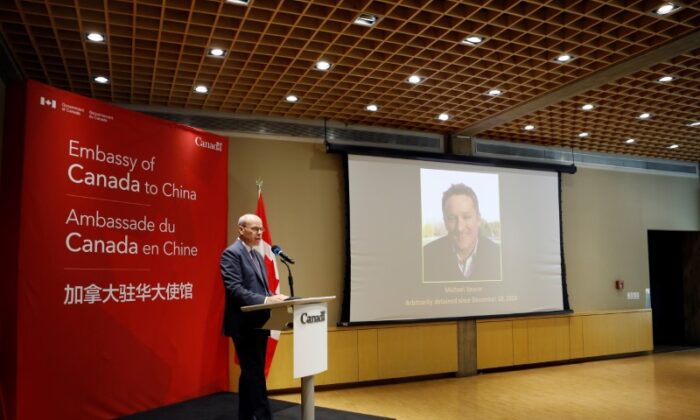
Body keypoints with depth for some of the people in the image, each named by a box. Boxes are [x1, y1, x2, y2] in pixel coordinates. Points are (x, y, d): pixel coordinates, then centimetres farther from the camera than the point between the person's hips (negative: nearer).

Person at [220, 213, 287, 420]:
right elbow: (234, 289, -21)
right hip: (244, 324, -9)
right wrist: (265, 301, -27)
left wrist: (273, 297, -2)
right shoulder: (231, 253, -11)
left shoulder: (257, 255, 16)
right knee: (255, 373, -6)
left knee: (251, 373, 14)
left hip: (258, 322, 9)